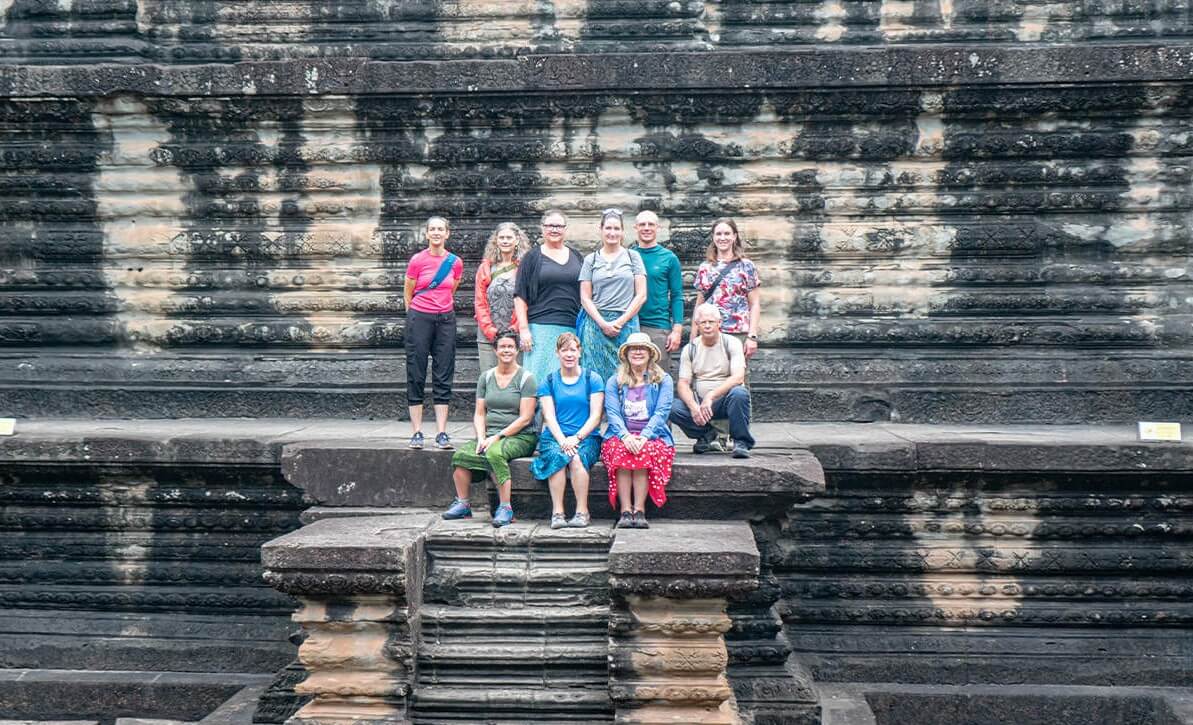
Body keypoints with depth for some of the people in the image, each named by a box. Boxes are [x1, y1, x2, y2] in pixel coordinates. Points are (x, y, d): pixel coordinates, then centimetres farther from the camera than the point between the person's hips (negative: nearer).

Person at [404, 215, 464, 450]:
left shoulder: (455, 262, 3)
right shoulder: (417, 260, -4)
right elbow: (408, 293, 6)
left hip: (446, 319, 2)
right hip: (419, 318, -2)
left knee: (443, 377, 2)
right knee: (416, 376, 0)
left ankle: (442, 433, 6)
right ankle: (417, 432, 6)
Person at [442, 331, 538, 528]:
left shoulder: (526, 378, -1)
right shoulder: (486, 377, 15)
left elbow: (525, 418, -8)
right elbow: (479, 414, 13)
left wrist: (498, 437, -14)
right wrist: (481, 438, -6)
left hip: (519, 437, -5)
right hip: (490, 435, 5)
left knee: (494, 453, -36)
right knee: (460, 455, -22)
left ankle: (505, 508, -31)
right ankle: (462, 504, -10)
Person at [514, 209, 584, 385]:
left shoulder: (575, 256, 16)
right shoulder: (533, 257, 5)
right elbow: (520, 297, 0)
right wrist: (523, 329, -9)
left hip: (572, 328, 3)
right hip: (541, 328, -3)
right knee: (541, 379, -9)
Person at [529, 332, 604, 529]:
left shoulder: (592, 379, 9)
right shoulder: (548, 382, 12)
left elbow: (595, 416, 1)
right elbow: (549, 417, 2)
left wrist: (577, 438, -14)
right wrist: (562, 440, -16)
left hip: (586, 437, -1)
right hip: (554, 436, 1)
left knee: (577, 458, -33)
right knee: (557, 455, -33)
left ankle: (582, 511, -27)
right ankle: (557, 512, -31)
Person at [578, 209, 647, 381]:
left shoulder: (632, 256, 8)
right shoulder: (591, 259, 10)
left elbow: (641, 295, 3)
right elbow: (585, 298, 6)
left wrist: (621, 321, -6)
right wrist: (603, 323, -8)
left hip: (626, 323, -1)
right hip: (596, 323, 1)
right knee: (596, 373, -2)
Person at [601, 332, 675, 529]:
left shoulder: (663, 380, 11)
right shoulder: (614, 382, 15)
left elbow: (661, 412, -2)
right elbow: (612, 413, 2)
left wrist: (644, 437, -19)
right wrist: (625, 436, -18)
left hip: (653, 437, -1)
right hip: (620, 435, 1)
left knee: (644, 452, -34)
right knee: (620, 451, -33)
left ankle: (639, 511, -33)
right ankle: (625, 511, -34)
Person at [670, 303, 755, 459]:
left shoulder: (731, 343, -4)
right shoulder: (689, 349, 5)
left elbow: (738, 377, -18)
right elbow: (683, 383, -2)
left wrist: (710, 396, -30)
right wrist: (693, 406, -24)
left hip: (725, 400, -3)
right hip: (699, 401, 3)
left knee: (739, 393, -37)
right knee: (673, 407, -26)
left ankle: (741, 442, -20)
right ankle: (706, 434, 1)